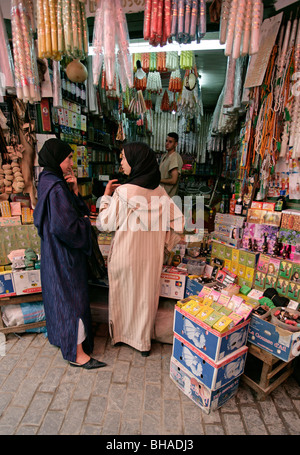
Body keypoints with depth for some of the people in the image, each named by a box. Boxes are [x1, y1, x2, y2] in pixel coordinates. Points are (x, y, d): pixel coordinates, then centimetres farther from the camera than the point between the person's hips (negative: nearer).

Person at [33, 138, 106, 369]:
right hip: (65, 253, -10)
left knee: (61, 294, 23)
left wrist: (74, 190, -5)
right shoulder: (56, 188, -23)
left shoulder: (49, 182, 9)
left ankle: (63, 336, 44)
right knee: (74, 298, 1)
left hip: (57, 252, 10)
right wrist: (86, 222, -13)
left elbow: (75, 210, 9)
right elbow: (65, 226, -30)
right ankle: (77, 353, 17)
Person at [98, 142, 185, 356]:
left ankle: (121, 334, 42)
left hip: (126, 255, -4)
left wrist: (107, 196, 1)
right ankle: (144, 341, 37)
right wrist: (165, 243, 9)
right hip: (152, 256, 4)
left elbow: (106, 224, -10)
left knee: (125, 293, 18)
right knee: (147, 295, 19)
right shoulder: (159, 191, -4)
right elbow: (179, 221, -2)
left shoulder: (123, 192, -19)